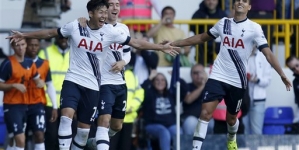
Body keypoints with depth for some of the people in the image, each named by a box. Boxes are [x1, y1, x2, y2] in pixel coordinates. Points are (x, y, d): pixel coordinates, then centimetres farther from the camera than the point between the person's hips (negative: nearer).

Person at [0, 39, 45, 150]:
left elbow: (37, 80, 20)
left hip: (25, 105, 7)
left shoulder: (30, 63, 8)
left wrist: (40, 83, -3)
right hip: (11, 105, -7)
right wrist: (14, 85, -24)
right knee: (20, 140, -17)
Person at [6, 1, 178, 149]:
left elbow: (136, 43, -1)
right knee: (66, 116, -22)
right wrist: (24, 35, 8)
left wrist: (161, 47, -5)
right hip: (73, 80, -2)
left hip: (92, 86, 2)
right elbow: (50, 33, 6)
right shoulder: (75, 27, -6)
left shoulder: (110, 32, -5)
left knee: (84, 127, 5)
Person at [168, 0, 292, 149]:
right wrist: (175, 43, 17)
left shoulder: (254, 28, -7)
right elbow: (201, 38, 17)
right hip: (218, 76, 1)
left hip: (237, 81, -1)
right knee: (205, 113, -15)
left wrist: (282, 75, -22)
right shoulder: (223, 23, 3)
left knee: (231, 118, 16)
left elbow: (268, 54, -12)